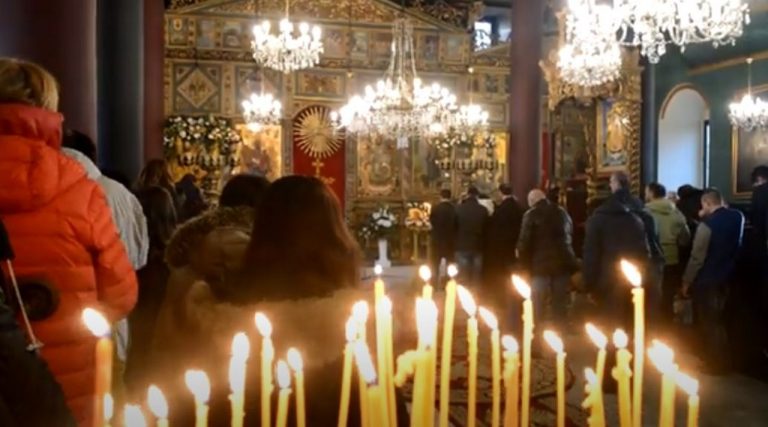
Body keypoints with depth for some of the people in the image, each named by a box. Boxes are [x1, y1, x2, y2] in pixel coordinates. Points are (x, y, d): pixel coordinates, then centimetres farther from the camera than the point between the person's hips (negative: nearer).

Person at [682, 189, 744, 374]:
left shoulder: (707, 224, -21)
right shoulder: (737, 217, -2)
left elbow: (697, 257, -18)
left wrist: (687, 281, -7)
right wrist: (714, 215, 9)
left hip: (706, 280, -7)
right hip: (726, 277, 7)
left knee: (707, 323, 7)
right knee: (718, 320, 21)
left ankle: (713, 363, 15)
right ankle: (722, 361, 29)